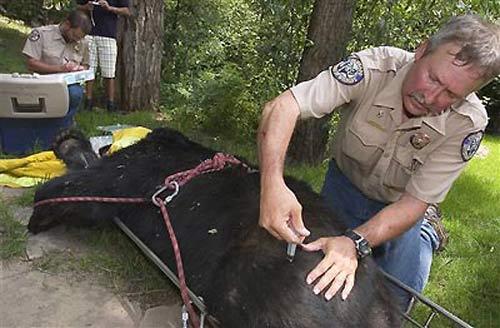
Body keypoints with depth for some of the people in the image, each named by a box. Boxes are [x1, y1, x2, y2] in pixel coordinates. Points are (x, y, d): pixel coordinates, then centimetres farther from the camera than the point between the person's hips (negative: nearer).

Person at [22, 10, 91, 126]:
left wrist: (81, 69, -4)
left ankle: (63, 127, -11)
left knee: (75, 93, -33)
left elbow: (85, 65, 22)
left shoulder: (82, 43, 7)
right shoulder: (41, 33, -6)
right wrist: (59, 68, -20)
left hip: (70, 84, 3)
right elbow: (31, 64, -10)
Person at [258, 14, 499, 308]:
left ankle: (426, 235, 27)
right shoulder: (373, 68, -31)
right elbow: (283, 106, -38)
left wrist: (355, 243, -42)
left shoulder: (468, 123, -27)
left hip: (398, 207, 0)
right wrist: (273, 182, -54)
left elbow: (415, 202, -26)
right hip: (344, 184, 1)